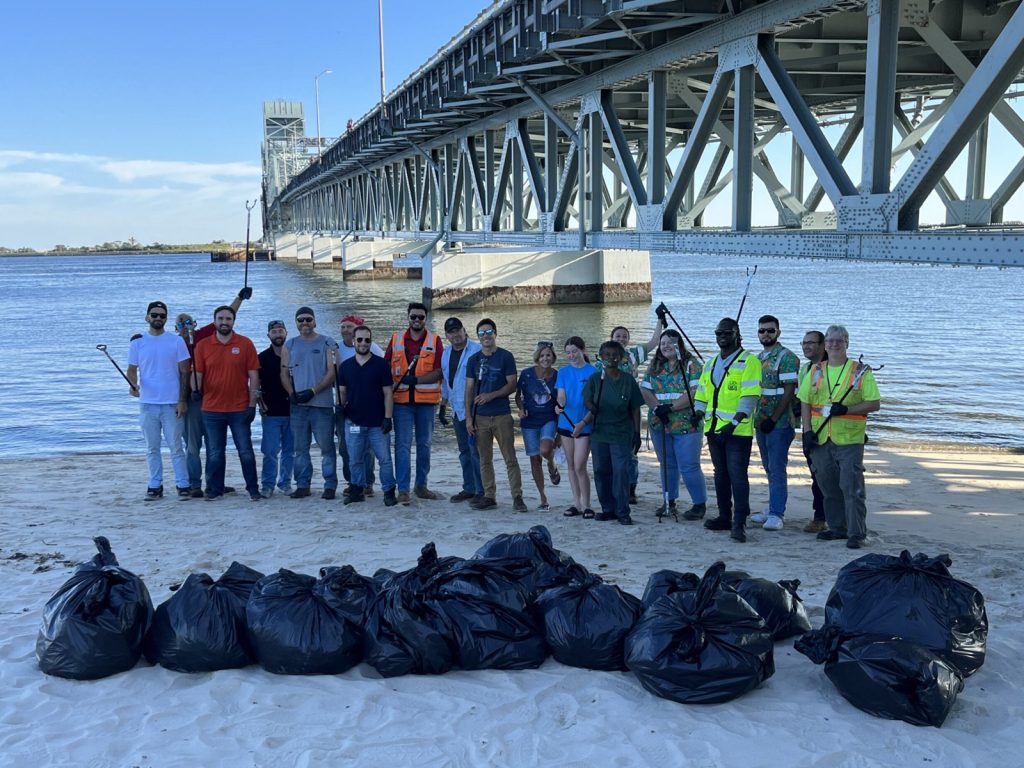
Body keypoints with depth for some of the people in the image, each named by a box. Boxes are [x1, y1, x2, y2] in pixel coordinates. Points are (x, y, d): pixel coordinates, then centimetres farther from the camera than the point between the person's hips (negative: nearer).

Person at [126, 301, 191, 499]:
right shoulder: (137, 343, 6)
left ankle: (183, 485, 5)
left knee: (176, 447, 0)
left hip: (172, 404, -2)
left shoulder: (176, 341, 1)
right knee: (152, 448, 8)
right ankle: (155, 485, 15)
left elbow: (184, 372, 1)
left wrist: (182, 400, -5)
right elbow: (132, 370, 7)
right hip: (147, 403, 2)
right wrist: (133, 384, -16)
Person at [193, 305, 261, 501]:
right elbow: (197, 375, 5)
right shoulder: (203, 345, 4)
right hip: (211, 409, 1)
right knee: (214, 454, 8)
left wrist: (252, 404, -4)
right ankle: (214, 489, 18)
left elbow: (253, 376, 1)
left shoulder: (245, 344, 0)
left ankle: (253, 489, 13)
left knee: (246, 451, 3)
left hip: (240, 409, -1)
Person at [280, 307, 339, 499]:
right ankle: (302, 484, 13)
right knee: (300, 447, 7)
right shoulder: (289, 345, 14)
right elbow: (284, 373, 10)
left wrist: (312, 391, -13)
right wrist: (292, 393, -7)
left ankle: (330, 485, 2)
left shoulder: (327, 343, 3)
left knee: (326, 446, -3)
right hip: (297, 404, 4)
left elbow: (332, 372, -4)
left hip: (322, 403, -3)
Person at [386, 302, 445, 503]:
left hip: (426, 400, 0)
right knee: (402, 445, -4)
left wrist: (417, 379, -17)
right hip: (402, 399, 0)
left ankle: (421, 485, 22)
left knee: (424, 444, 10)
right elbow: (386, 365, 11)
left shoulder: (435, 340, 2)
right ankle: (403, 489, -3)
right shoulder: (396, 338, 7)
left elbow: (440, 371, -6)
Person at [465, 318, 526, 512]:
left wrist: (491, 395, -16)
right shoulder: (474, 360, 9)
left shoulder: (505, 357, 0)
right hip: (480, 417, 3)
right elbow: (469, 389, 9)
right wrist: (468, 417, 3)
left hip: (502, 416, -3)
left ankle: (517, 496, 0)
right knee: (485, 459, 8)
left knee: (510, 458, -3)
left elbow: (512, 385, -3)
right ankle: (489, 496, 15)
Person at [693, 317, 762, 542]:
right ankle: (725, 517, 24)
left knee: (737, 475, -9)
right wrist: (699, 414, 1)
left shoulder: (748, 361, -6)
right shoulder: (710, 364, 17)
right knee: (721, 474, 14)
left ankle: (739, 523, -9)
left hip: (738, 430, -7)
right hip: (714, 429, 7)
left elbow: (749, 397, -15)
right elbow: (702, 394, 20)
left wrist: (733, 423, -22)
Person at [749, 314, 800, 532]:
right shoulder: (757, 358, 15)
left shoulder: (786, 357, -9)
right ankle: (774, 508, 20)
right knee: (769, 468, 12)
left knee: (777, 468, -7)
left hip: (780, 423, -7)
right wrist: (756, 417, 13)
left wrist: (773, 419, -18)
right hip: (761, 422, 7)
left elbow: (789, 392, -15)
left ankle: (776, 514, -6)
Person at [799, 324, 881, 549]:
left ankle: (857, 533, -3)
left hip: (849, 440, -4)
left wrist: (845, 409, -16)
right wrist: (807, 431, -1)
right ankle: (837, 528, 22)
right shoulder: (815, 371, 12)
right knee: (829, 487, 10)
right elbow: (805, 402, 10)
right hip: (820, 440, 4)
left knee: (852, 487, -7)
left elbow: (874, 403, -4)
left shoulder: (861, 371, 1)